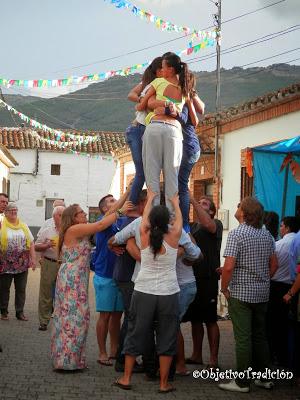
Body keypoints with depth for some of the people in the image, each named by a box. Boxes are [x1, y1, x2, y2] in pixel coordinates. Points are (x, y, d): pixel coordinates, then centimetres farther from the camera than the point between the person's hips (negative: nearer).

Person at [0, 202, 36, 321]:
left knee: (21, 289, 5)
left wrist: (33, 259, 6)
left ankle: (20, 312, 13)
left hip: (22, 263, 3)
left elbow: (31, 243, 12)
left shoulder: (23, 226, 11)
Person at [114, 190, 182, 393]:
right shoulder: (173, 237, -5)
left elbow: (145, 217, 17)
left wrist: (150, 199, 33)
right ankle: (164, 383, 11)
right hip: (168, 294, -1)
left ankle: (126, 378, 17)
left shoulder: (145, 236, -3)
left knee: (135, 334, 11)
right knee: (166, 338, 7)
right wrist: (175, 203, 33)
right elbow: (179, 220, 15)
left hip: (143, 293, 1)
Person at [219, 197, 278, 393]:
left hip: (240, 293, -6)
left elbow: (229, 266, -19)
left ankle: (242, 382, 3)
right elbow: (274, 264, 12)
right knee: (260, 336, 15)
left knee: (243, 338, -2)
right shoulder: (267, 235, 6)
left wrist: (224, 288, -7)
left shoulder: (237, 234, -13)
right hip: (262, 294, 6)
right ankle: (264, 378, 21)